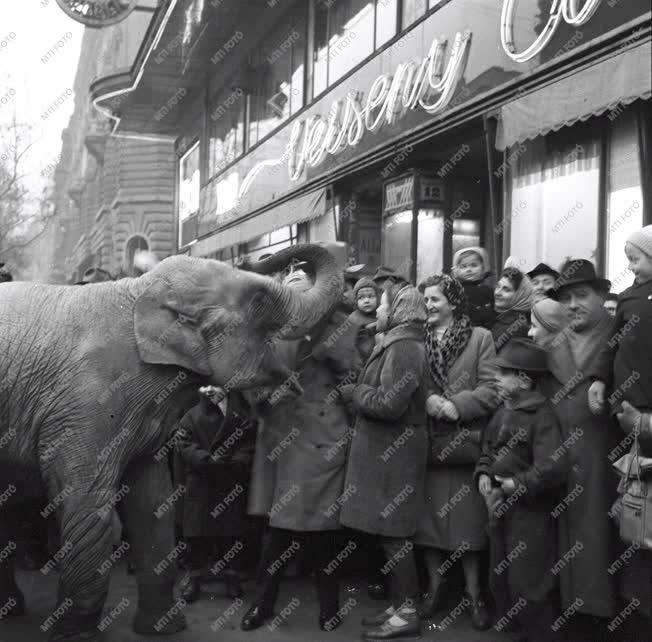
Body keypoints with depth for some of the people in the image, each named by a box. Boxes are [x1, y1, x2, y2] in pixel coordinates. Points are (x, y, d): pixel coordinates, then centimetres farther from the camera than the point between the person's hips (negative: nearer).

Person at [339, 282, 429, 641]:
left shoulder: (404, 347, -15)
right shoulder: (395, 344, 16)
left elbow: (389, 403, -23)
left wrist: (355, 392, -9)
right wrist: (359, 391, 3)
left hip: (395, 452, -10)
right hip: (386, 449, 10)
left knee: (394, 535, -3)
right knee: (392, 535, 13)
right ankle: (400, 606, 22)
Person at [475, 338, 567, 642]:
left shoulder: (541, 415, -18)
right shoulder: (502, 411, 7)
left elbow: (553, 468, -26)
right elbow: (487, 451, 16)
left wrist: (518, 485, -18)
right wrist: (483, 475, -2)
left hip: (531, 512, -9)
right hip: (501, 508, 9)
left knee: (527, 586, -2)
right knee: (500, 582, 18)